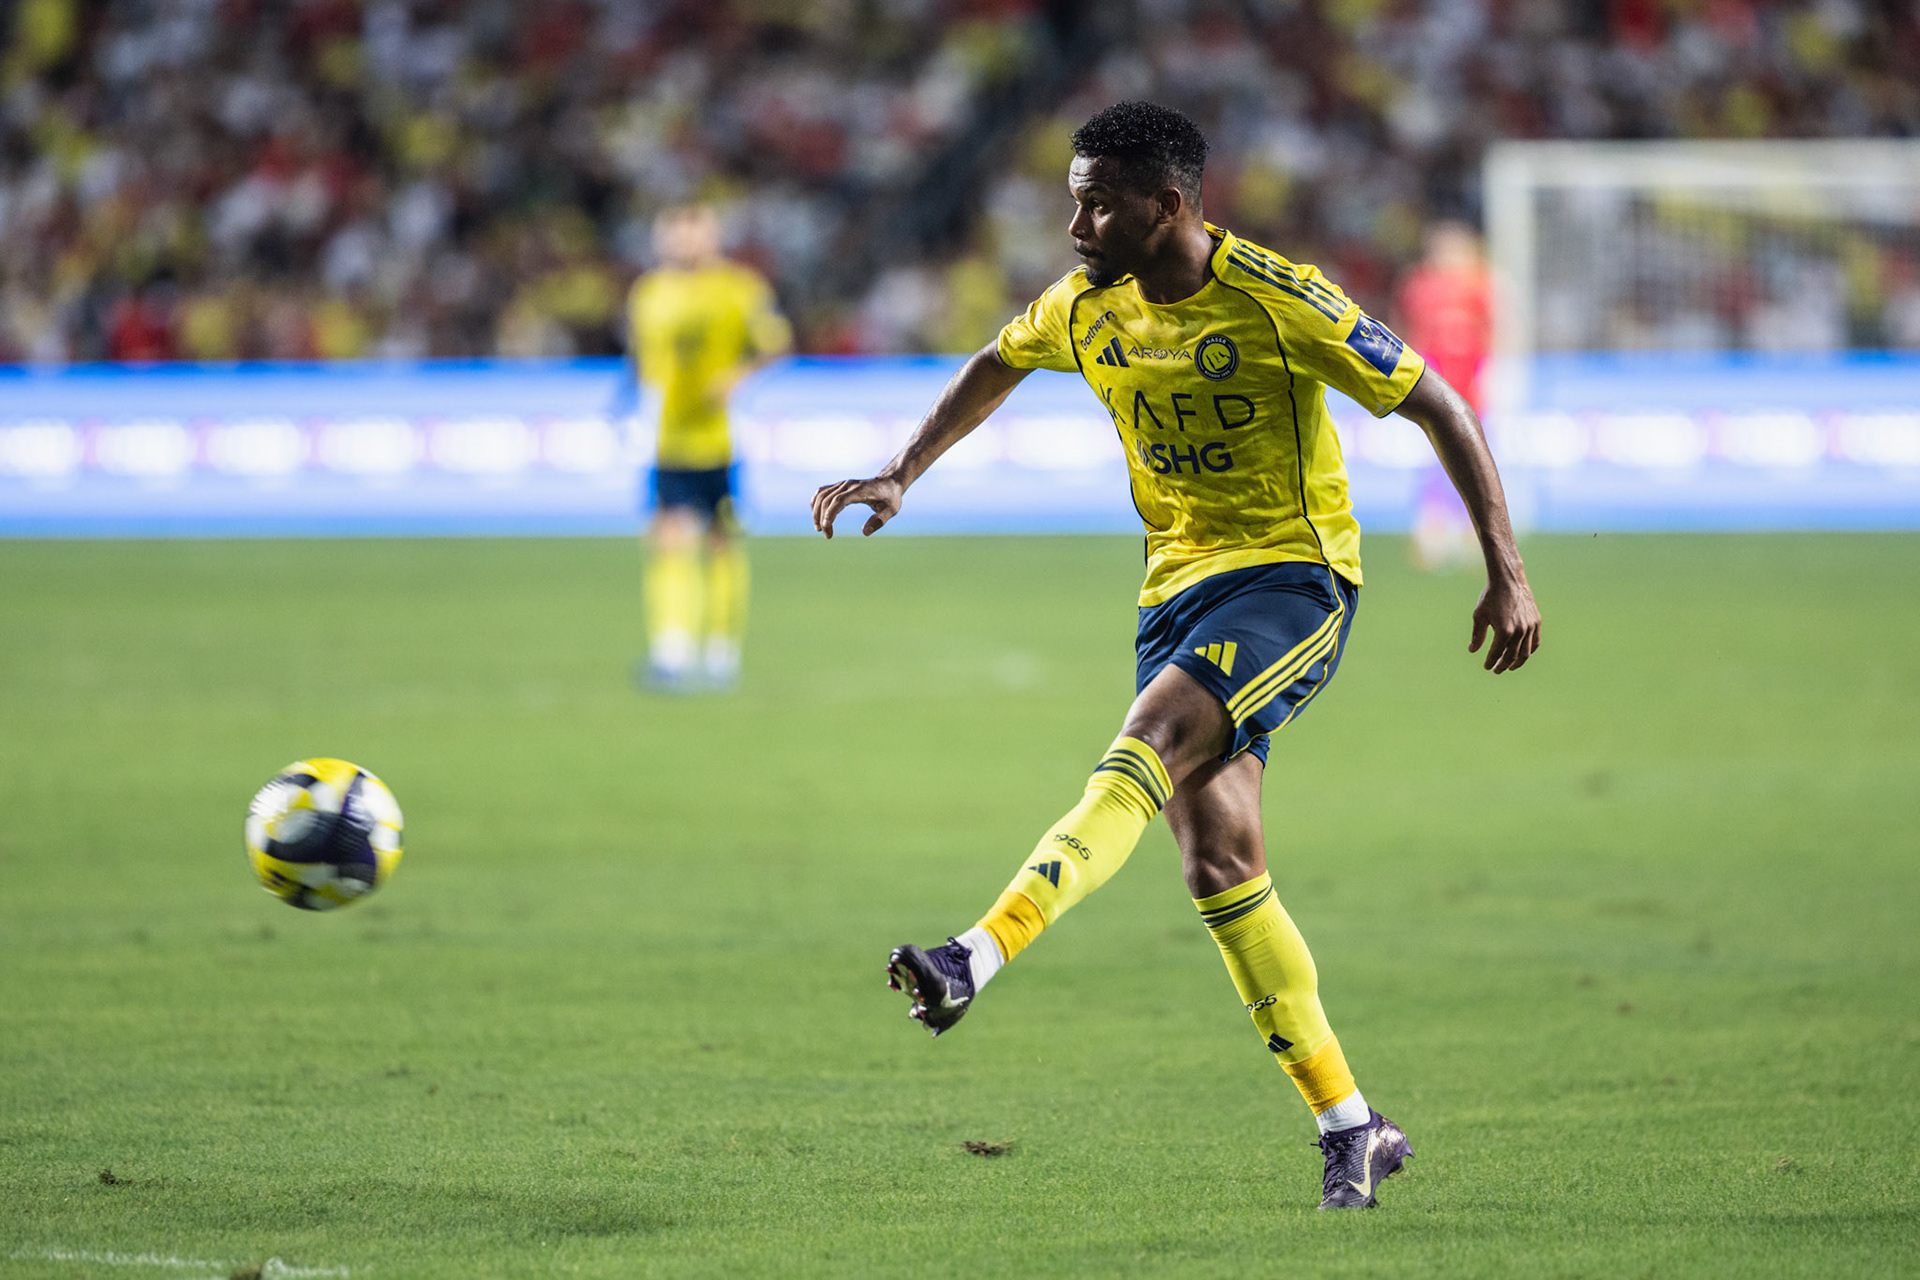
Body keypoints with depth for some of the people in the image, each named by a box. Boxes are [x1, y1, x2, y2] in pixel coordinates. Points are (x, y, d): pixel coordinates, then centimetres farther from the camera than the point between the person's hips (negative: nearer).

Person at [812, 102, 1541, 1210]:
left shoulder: (1279, 298, -16)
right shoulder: (1088, 306, 2)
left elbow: (1440, 408, -10)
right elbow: (996, 368, 24)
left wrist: (1507, 570, -12)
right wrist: (901, 478, 12)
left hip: (1294, 575, -7)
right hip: (1180, 582, 7)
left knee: (1150, 744, -29)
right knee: (1218, 863, -1)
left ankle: (977, 960, -42)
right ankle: (1353, 1129, 6)